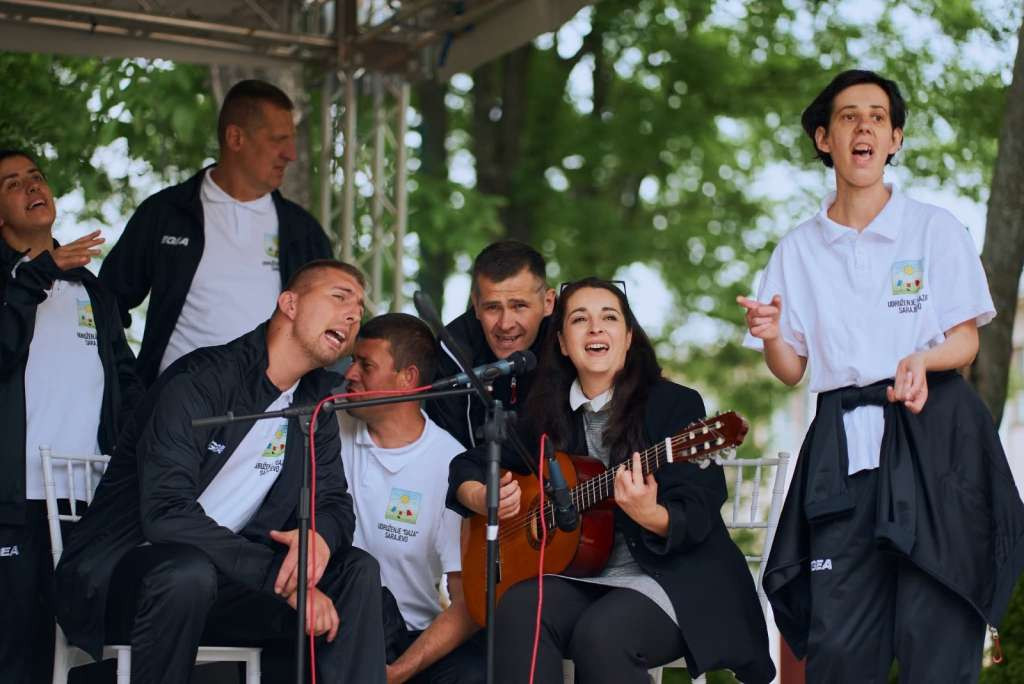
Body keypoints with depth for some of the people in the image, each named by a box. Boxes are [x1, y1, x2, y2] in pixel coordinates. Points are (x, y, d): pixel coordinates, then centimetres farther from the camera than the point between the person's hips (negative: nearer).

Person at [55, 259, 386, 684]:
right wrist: (284, 577, -28)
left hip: (220, 576, 7)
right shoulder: (199, 379, -17)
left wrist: (320, 535, -19)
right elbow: (166, 513, -27)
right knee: (187, 571, -38)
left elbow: (334, 504, 9)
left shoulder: (315, 402, 7)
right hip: (116, 574, -6)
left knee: (357, 572, -10)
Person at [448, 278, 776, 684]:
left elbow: (698, 516, -12)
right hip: (577, 574, 4)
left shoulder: (676, 404, -4)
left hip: (668, 578, -4)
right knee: (518, 611, -28)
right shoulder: (545, 411, 10)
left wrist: (650, 516, -34)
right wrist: (481, 497, -5)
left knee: (600, 636, -33)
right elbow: (468, 465, 19)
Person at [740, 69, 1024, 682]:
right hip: (844, 446, 2)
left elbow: (966, 341, 4)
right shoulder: (799, 248, 12)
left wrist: (921, 360, -18)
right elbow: (791, 370, 12)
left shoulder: (935, 229, 5)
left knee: (933, 632, -8)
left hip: (934, 433, -2)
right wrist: (770, 335, -10)